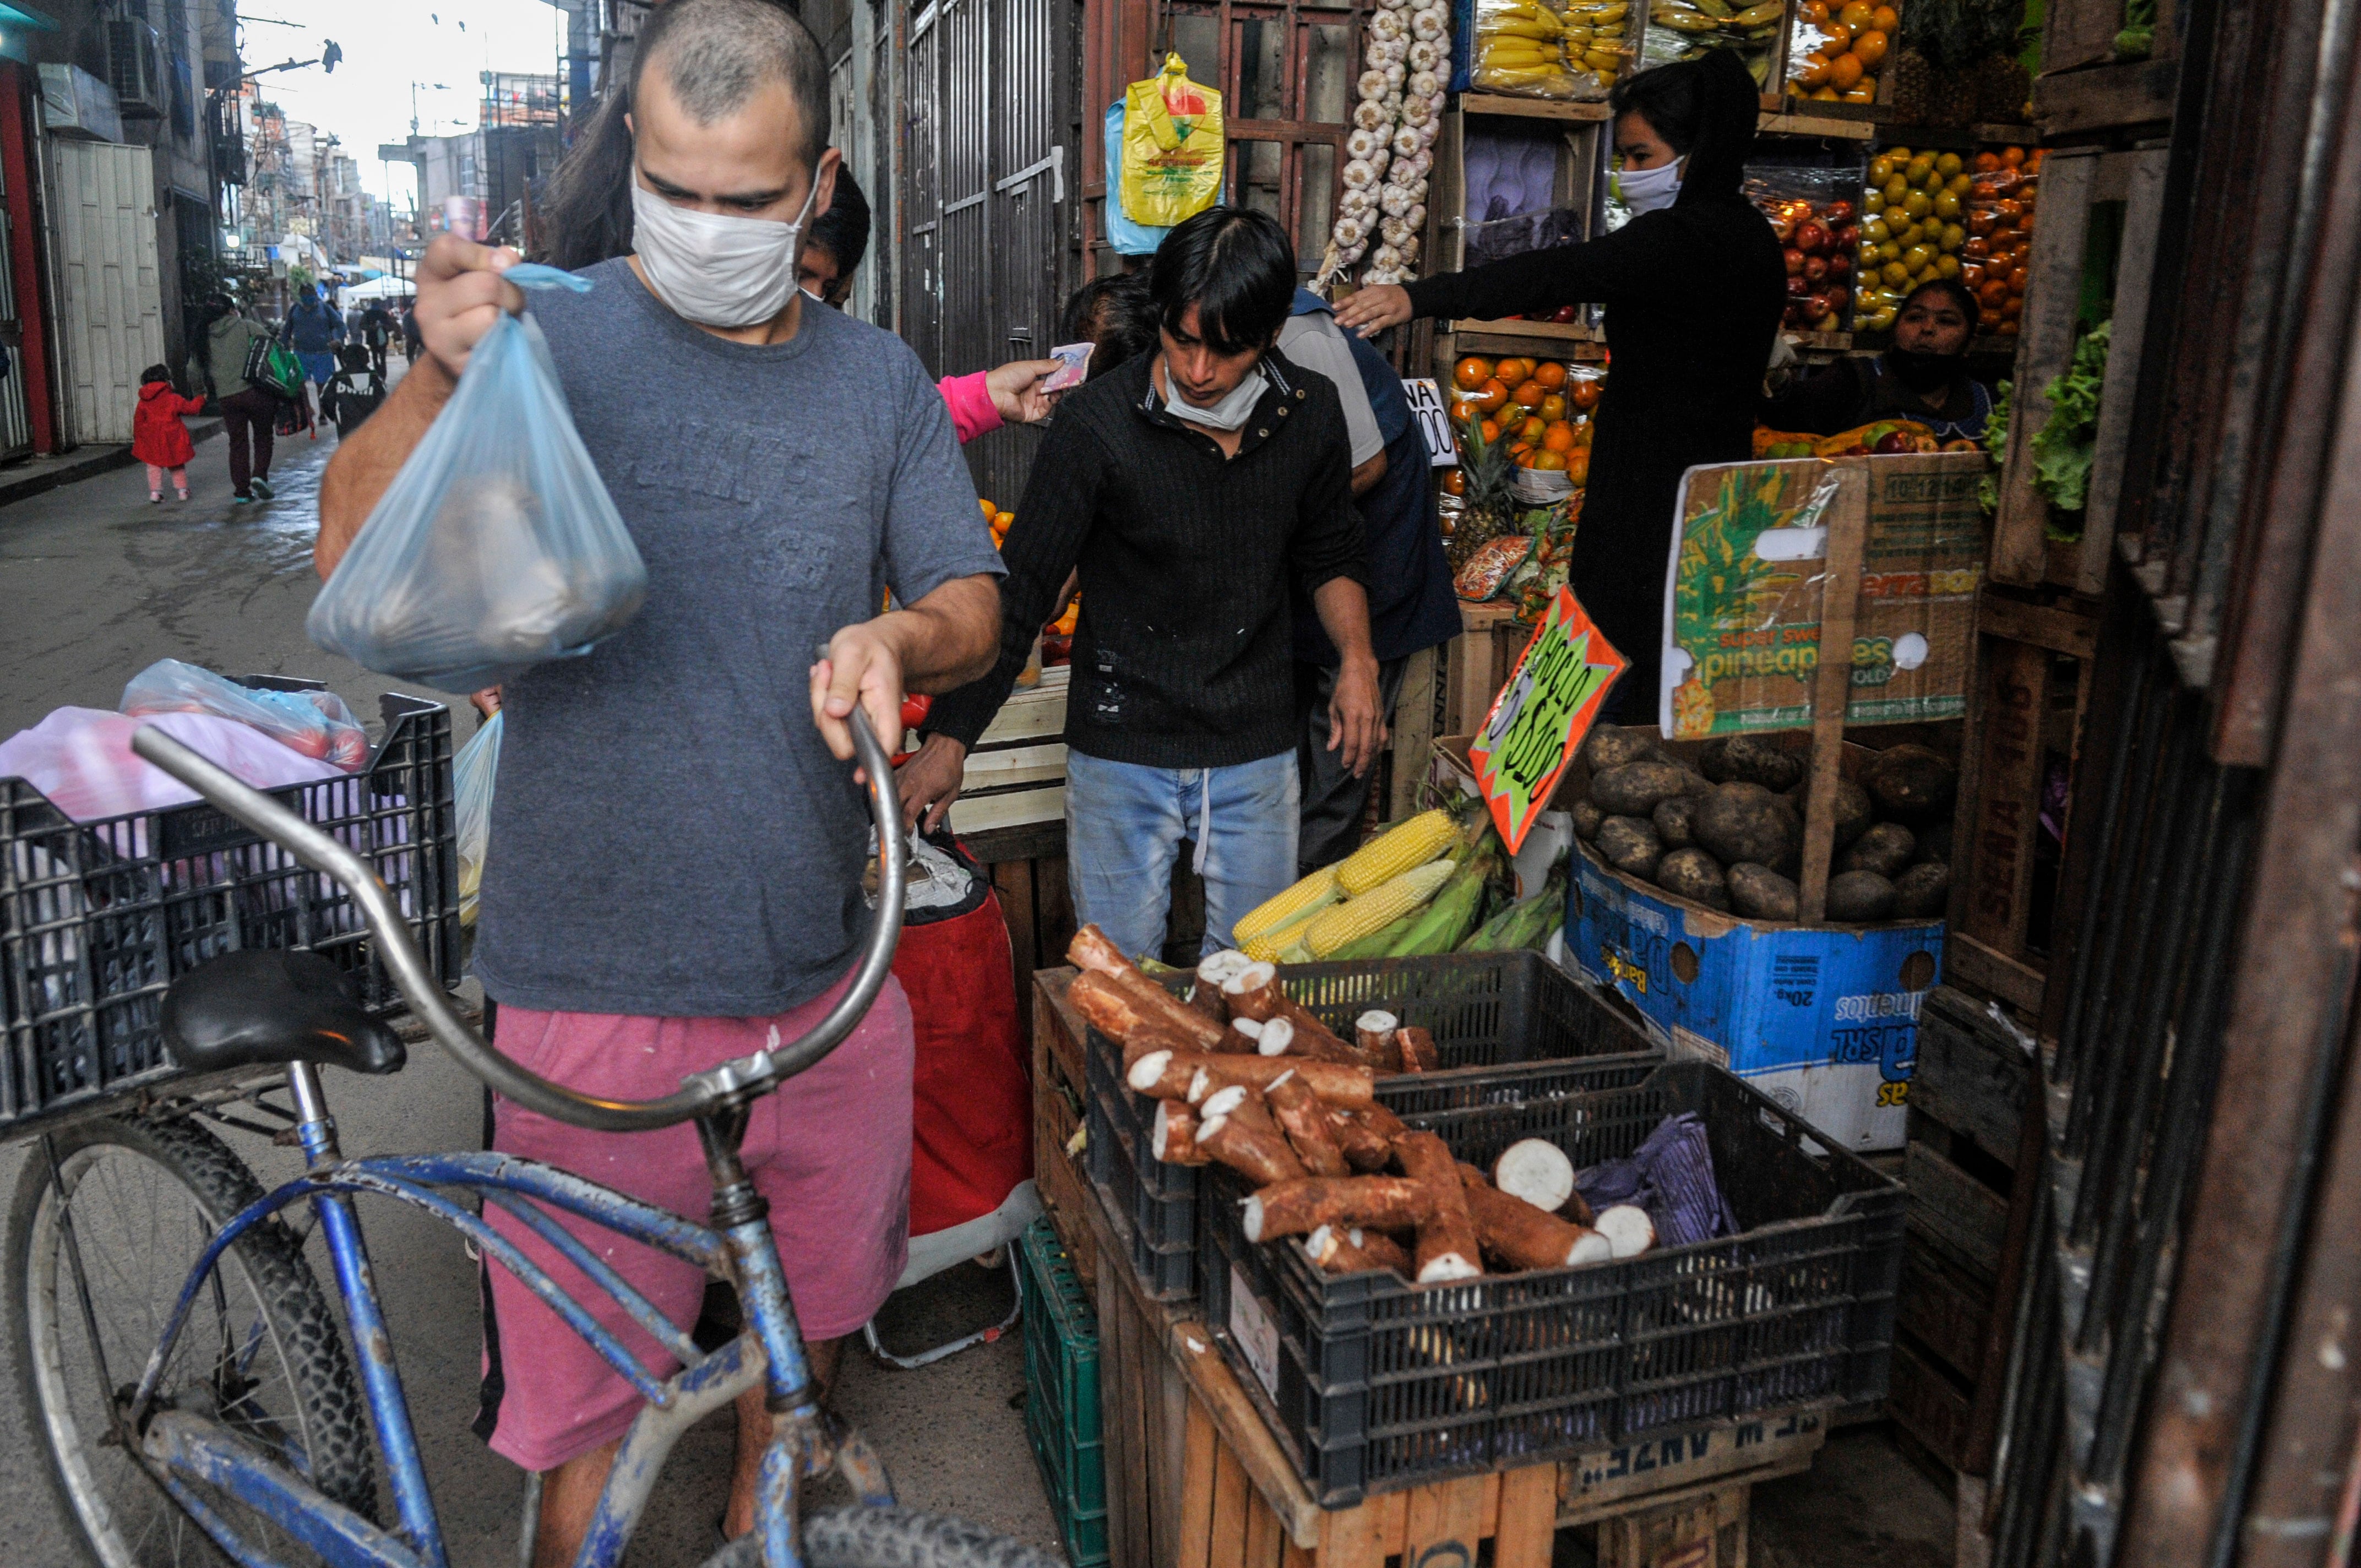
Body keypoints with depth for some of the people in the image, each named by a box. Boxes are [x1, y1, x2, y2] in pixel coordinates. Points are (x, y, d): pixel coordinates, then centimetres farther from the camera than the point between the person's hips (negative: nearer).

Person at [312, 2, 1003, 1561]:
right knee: (592, 1387, 8)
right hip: (600, 981, -4)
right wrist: (433, 381, -29)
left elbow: (975, 598, 5)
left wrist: (902, 638, -17)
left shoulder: (878, 379, 6)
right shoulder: (549, 341, -6)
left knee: (797, 1311, 24)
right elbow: (358, 563, -11)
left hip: (823, 970, 4)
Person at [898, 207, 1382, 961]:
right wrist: (950, 736, -13)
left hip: (1256, 750, 3)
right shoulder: (1097, 423, -15)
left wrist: (1357, 658, -2)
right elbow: (1022, 586, -11)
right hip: (1122, 748, -3)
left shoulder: (1311, 413, -2)